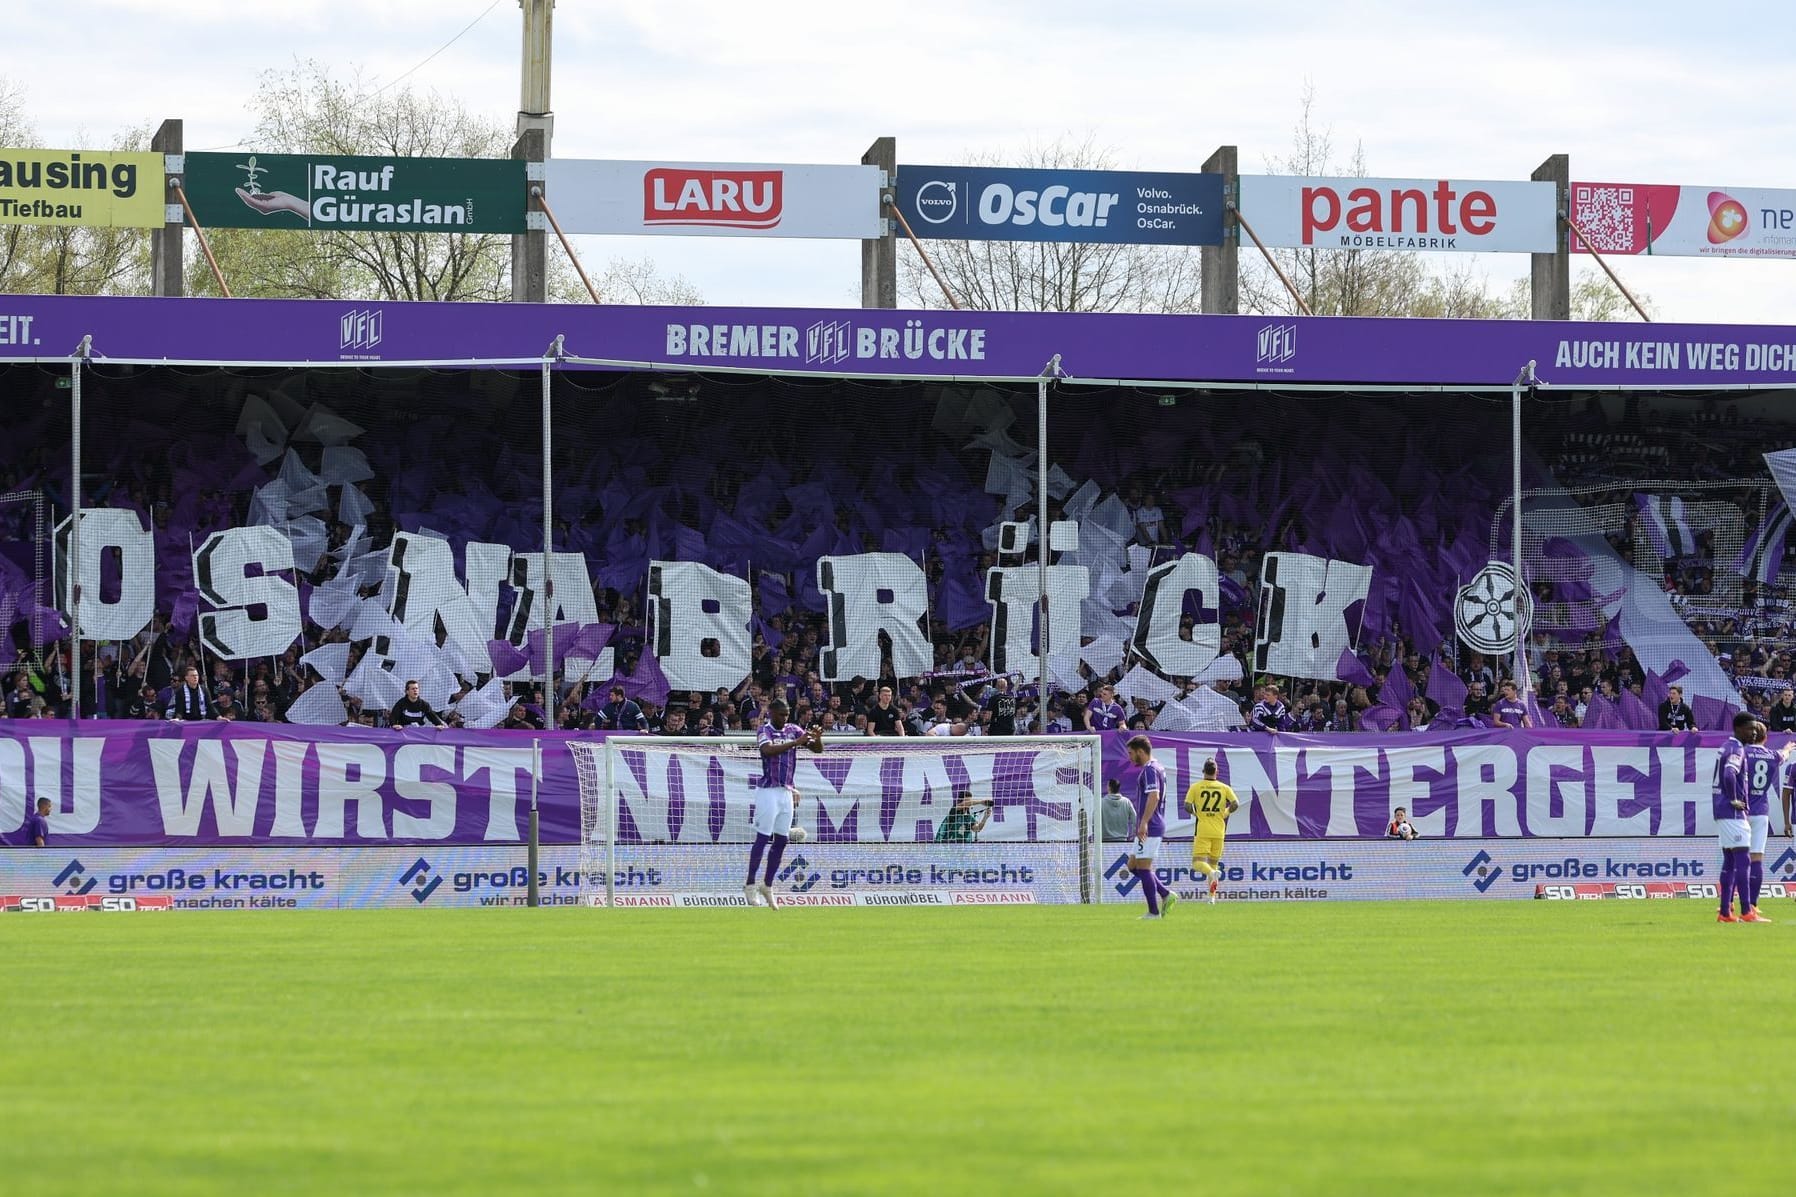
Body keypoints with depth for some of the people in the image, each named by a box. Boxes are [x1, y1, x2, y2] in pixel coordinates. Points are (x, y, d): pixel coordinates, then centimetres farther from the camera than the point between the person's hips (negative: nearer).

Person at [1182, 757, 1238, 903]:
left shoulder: (1196, 787, -1)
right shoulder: (1224, 788, 2)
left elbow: (1187, 806, -10)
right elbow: (1236, 804, -6)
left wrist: (1195, 813, 11)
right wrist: (1225, 813, 12)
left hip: (1202, 831, -3)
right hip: (1219, 831, 3)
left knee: (1197, 863, -6)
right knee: (1213, 863, 13)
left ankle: (1212, 873, -38)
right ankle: (1212, 897, 8)